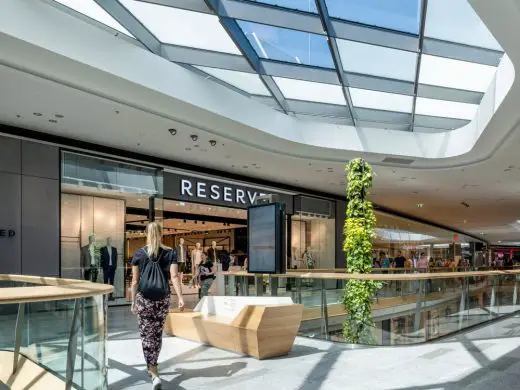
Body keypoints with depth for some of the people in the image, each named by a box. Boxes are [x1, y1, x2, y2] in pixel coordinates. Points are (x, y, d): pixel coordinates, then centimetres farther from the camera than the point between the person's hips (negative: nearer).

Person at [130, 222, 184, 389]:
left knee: (146, 334, 2)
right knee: (157, 333, 16)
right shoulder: (170, 253, 2)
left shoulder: (139, 254, 1)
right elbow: (174, 277, -7)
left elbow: (135, 280, 3)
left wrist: (133, 302, 10)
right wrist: (180, 298, -8)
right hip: (163, 298, 2)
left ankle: (154, 374, -7)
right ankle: (152, 366, 32)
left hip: (144, 297, -2)